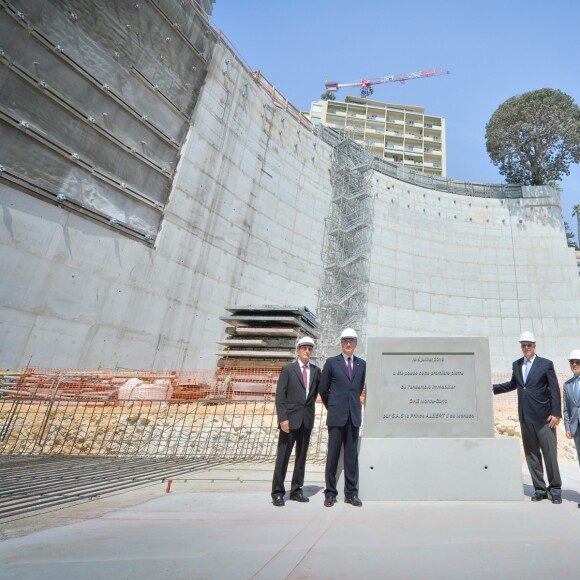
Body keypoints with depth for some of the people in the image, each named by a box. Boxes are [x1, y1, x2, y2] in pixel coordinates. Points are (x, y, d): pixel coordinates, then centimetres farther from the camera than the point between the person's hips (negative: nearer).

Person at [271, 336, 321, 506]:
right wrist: (283, 418, -15)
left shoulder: (316, 371, 7)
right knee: (283, 456, 1)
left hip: (307, 419, 4)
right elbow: (280, 396, -8)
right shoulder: (287, 369, -4)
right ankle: (277, 492, 12)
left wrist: (309, 405, 13)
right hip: (290, 419, -4)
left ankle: (296, 490, 24)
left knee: (302, 456, 12)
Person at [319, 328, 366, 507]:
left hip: (354, 415, 3)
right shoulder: (331, 362, 0)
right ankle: (330, 493, 15)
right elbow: (323, 389, 6)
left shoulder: (361, 364, 9)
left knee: (352, 455, 8)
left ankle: (351, 493, 19)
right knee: (333, 454, 3)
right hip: (337, 416, -2)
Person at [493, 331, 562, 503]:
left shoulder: (546, 364, -3)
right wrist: (492, 388, 13)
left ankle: (555, 490, 16)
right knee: (531, 455, 9)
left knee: (550, 454, 1)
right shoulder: (516, 365, 10)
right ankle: (539, 489, 20)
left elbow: (555, 390, -5)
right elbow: (513, 384, 22)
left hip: (543, 417, -4)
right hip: (525, 417, 4)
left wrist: (556, 414, -11)